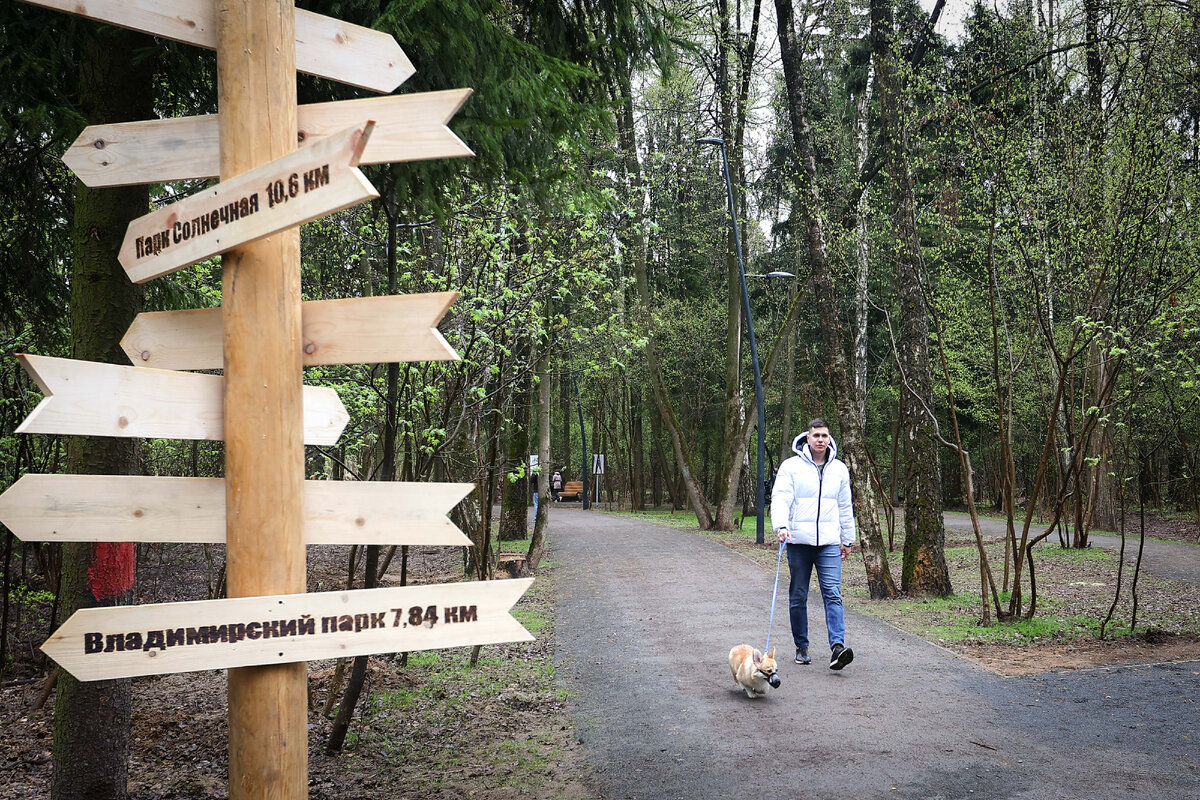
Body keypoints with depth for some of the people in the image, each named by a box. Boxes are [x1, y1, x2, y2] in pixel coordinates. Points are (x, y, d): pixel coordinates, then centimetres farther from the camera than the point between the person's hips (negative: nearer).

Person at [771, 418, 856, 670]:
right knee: (798, 597, 6)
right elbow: (780, 498, -7)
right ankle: (801, 647, 18)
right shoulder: (791, 466, 1)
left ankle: (837, 647, -19)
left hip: (829, 543, 1)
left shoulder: (839, 469, 11)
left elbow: (845, 507, 19)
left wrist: (848, 539, 20)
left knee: (833, 594, -11)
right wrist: (781, 525, -24)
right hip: (798, 541, -1)